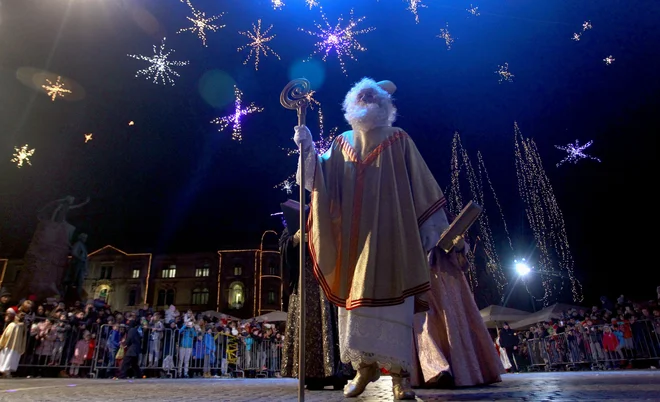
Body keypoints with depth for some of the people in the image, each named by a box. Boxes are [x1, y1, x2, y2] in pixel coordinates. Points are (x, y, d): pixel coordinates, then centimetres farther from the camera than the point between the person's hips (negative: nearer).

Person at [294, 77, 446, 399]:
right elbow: (322, 178, 0)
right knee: (356, 296, 3)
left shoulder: (398, 140, 6)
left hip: (389, 231, -3)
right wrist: (309, 149, -16)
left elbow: (420, 186, 3)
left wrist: (429, 226, -3)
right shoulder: (342, 143, 14)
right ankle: (365, 366, 15)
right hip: (353, 234, 3)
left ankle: (399, 370, 0)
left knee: (387, 295, -8)